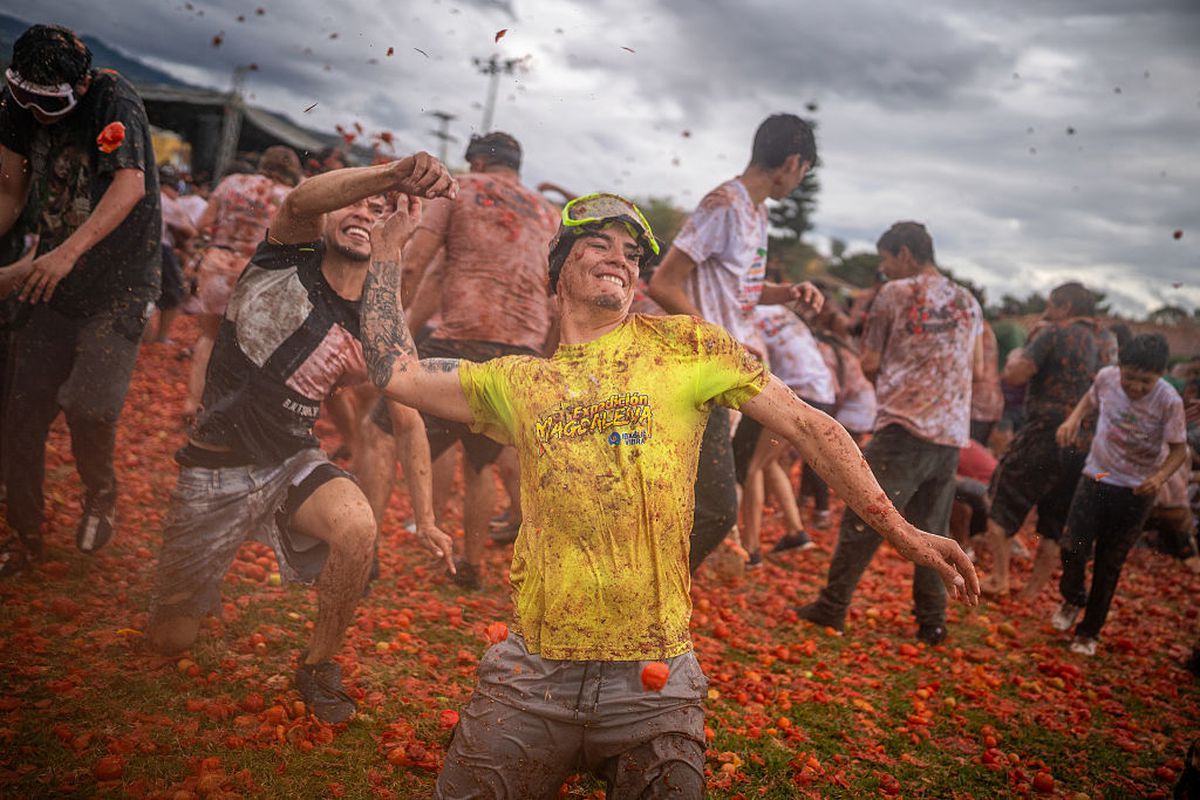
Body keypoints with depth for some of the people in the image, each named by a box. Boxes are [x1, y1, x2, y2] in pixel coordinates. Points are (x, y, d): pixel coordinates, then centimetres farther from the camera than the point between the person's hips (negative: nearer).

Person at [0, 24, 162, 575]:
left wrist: (68, 252, -42)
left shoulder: (114, 101, -16)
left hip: (119, 281, -5)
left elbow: (131, 184, -31)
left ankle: (100, 496, 15)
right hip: (52, 278, 6)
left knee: (88, 405, -17)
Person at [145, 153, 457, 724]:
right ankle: (185, 589, 44)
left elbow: (409, 417, 3)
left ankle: (318, 667, -4)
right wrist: (389, 174, -52)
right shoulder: (293, 256, -10)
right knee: (170, 640, 4)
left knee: (358, 527, -31)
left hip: (293, 463, 2)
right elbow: (300, 201, -34)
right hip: (216, 468, -2)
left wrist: (425, 519, -1)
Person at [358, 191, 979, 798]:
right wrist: (388, 252, 11)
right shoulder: (518, 381, 8)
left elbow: (806, 426, 2)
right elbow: (395, 372, 8)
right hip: (534, 671, 2)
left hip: (654, 681, -1)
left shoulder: (685, 347, 2)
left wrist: (901, 531, -3)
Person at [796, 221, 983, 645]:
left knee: (863, 522, 0)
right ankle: (932, 621, 15)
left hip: (903, 427, -5)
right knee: (932, 530, 12)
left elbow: (869, 363, -1)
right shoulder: (969, 302, 14)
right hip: (952, 434, 6)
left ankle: (832, 608, 5)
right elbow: (973, 366, 21)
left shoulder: (895, 293, -3)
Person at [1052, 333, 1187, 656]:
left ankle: (1089, 632, 24)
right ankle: (1073, 598, 26)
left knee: (1109, 563, 7)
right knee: (1072, 547, -7)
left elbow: (1179, 448, -10)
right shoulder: (1106, 377, -12)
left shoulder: (1169, 401, -19)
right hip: (1096, 476, 2)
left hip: (1136, 491, -2)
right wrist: (1074, 418, -9)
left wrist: (1160, 477, -29)